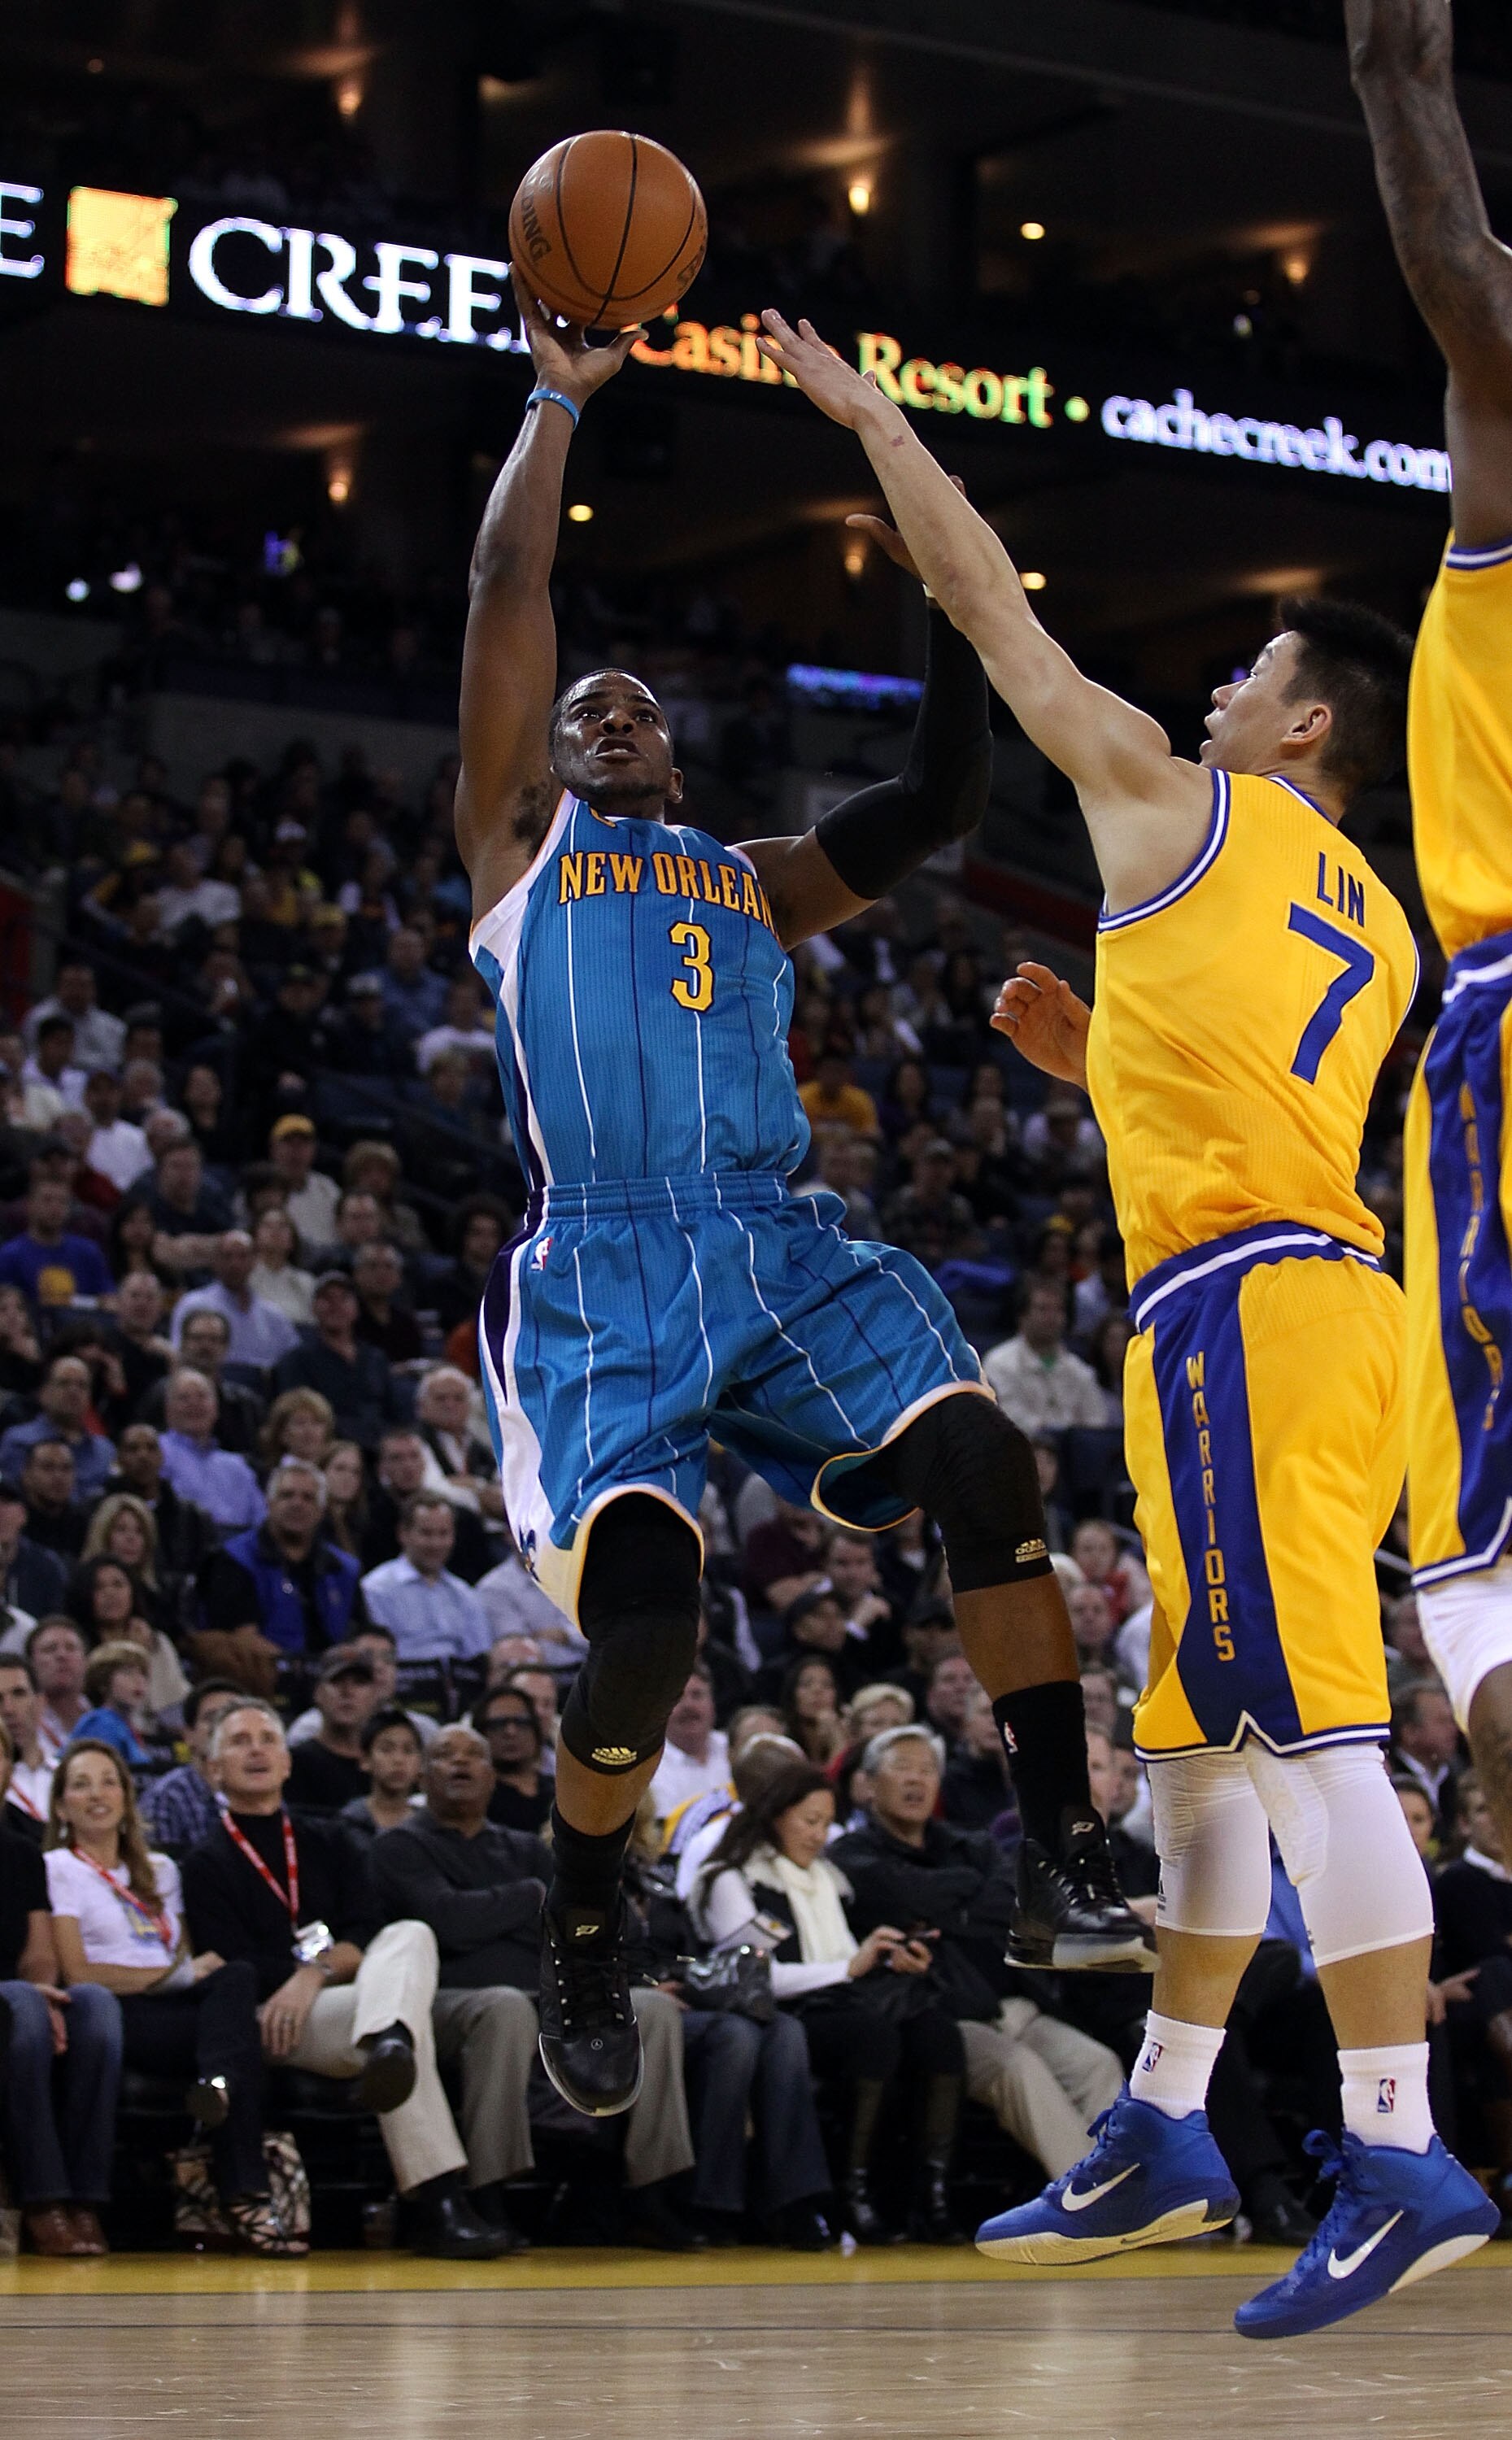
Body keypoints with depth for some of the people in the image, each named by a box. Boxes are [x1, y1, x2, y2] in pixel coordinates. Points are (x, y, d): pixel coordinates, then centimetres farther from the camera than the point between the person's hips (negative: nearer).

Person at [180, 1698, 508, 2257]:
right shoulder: (207, 1863, 13)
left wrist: (316, 1973, -14)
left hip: (358, 1996, 4)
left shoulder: (328, 1844, 27)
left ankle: (388, 2044, -69)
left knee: (410, 1936, -31)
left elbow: (365, 1937, 9)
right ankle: (436, 2202, -56)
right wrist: (328, 1961, -7)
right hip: (276, 2023, -4)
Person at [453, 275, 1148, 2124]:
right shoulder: (517, 840, 17)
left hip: (785, 1251, 4)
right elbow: (509, 589, 9)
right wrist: (560, 394, 14)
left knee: (984, 1466, -22)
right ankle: (582, 1945, 4)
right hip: (604, 1270, -3)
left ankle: (1065, 1864, -20)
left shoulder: (757, 881, 27)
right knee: (642, 1615, -21)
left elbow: (941, 801, 16)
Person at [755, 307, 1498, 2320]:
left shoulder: (1175, 800, 3)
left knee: (1309, 1727, -15)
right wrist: (1096, 1060, 30)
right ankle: (1165, 2139, 21)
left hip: (1241, 1305, -9)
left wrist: (862, 411, 20)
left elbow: (988, 598, 10)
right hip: (1320, 1299, 9)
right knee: (1199, 1737, 15)